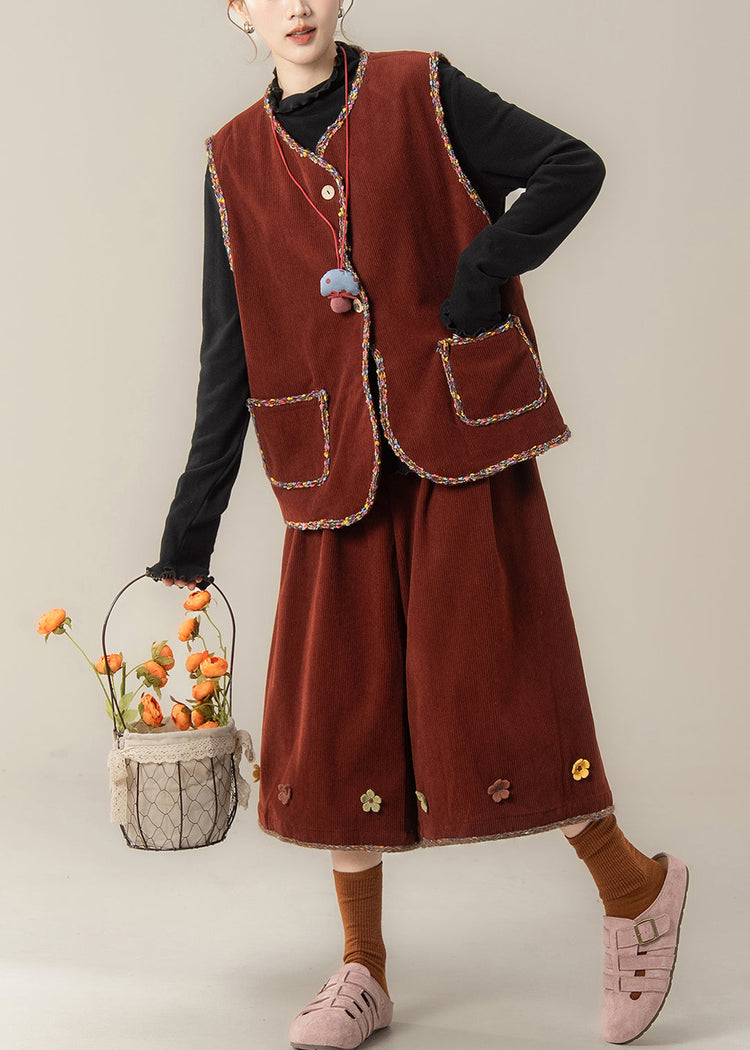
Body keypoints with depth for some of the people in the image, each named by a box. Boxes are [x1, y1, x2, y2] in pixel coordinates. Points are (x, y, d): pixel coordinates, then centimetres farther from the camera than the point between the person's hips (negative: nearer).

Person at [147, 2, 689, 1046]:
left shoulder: (420, 92, 3)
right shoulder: (236, 160, 9)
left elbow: (573, 167, 0)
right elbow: (229, 355, 9)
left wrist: (482, 274, -13)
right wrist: (192, 525, 6)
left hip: (463, 446, -3)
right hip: (338, 474, 3)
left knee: (490, 688, -4)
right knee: (337, 711, 4)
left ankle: (634, 884, 21)